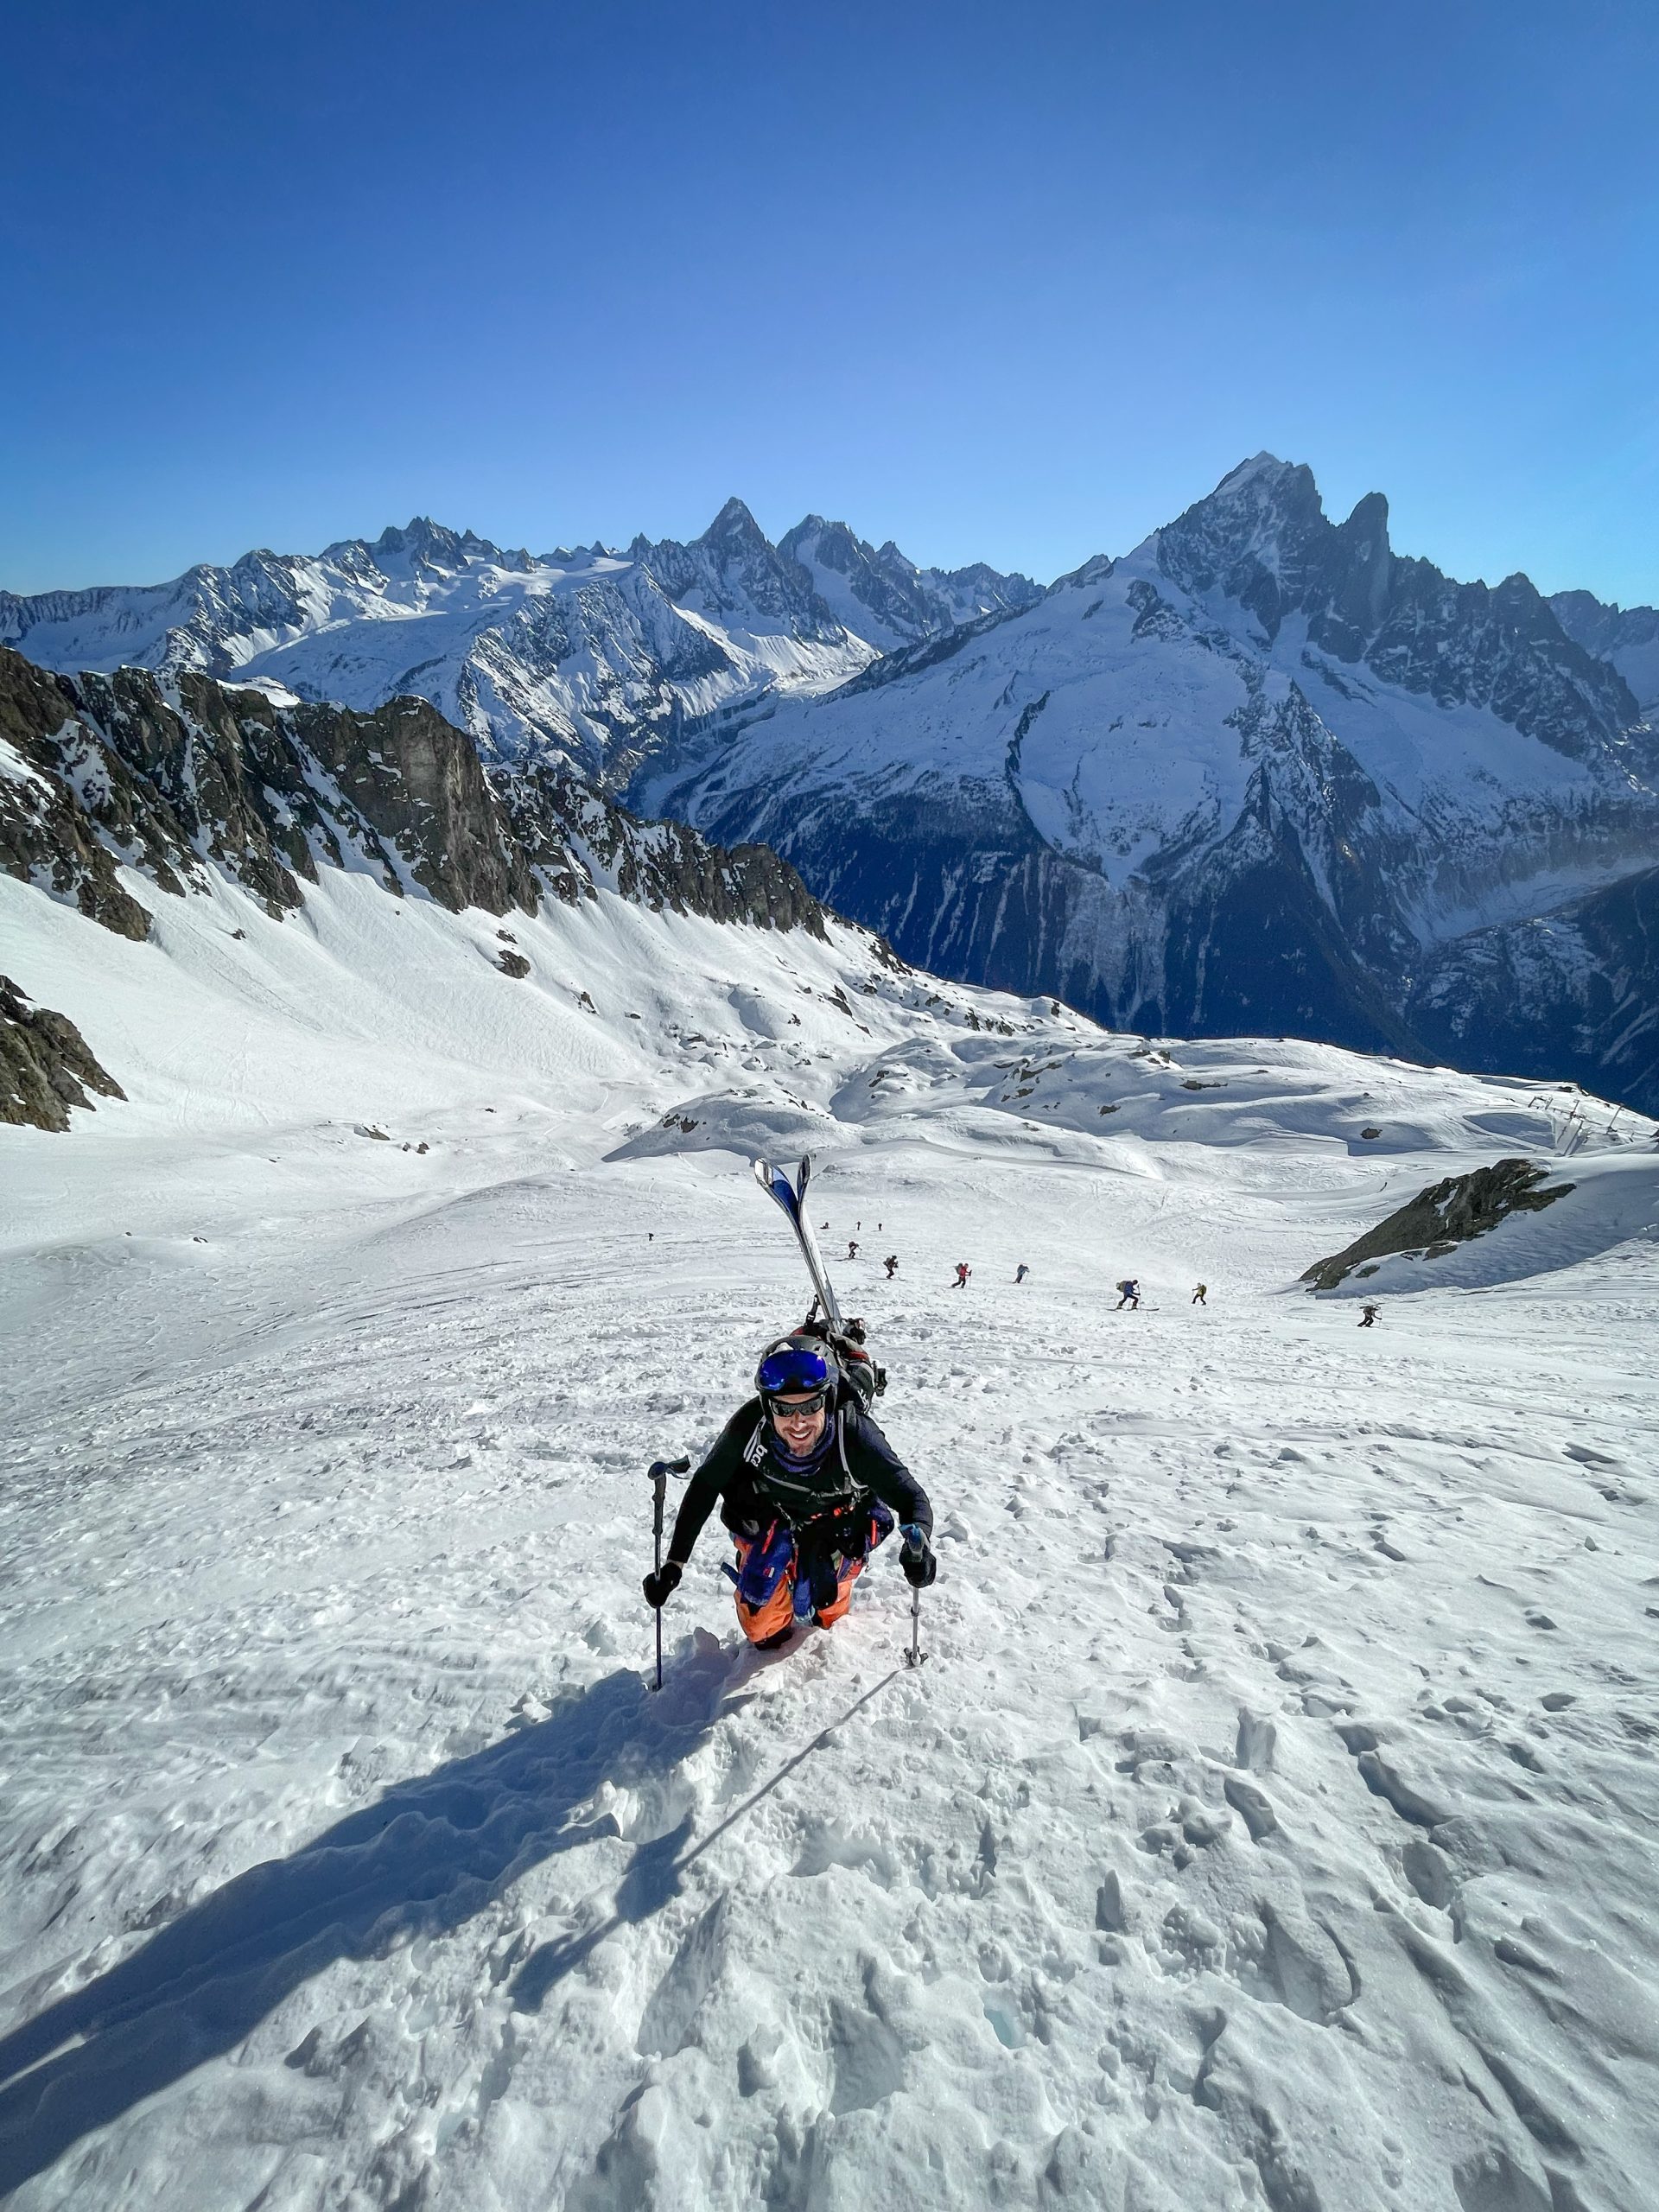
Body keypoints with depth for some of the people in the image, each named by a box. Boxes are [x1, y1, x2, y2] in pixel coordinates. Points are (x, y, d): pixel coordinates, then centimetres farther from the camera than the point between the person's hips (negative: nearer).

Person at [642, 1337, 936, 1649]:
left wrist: (917, 1544, -52)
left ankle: (827, 1617, 36)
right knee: (759, 1623, 2)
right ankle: (773, 1631, 38)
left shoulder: (853, 1433, -39)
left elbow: (910, 1496, -30)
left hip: (835, 1524, -1)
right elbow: (705, 1486, -17)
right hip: (770, 1516, 1)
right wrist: (674, 1562, -18)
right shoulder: (750, 1424, -35)